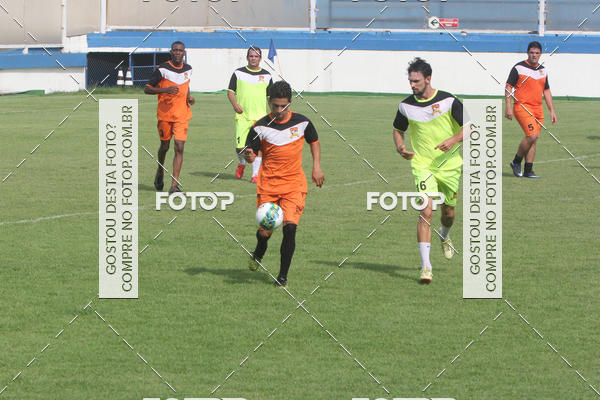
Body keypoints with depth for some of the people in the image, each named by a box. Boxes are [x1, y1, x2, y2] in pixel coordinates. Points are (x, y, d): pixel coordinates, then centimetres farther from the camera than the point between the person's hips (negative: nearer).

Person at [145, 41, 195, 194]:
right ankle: (160, 172, 43)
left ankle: (174, 185, -12)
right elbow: (147, 89, -7)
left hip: (182, 115, 2)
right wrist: (165, 90, -21)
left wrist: (189, 97, 8)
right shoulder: (162, 69, -8)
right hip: (165, 114, -2)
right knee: (164, 146, 11)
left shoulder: (188, 69, 7)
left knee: (179, 148, -10)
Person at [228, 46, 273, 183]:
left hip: (260, 115, 1)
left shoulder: (266, 76, 9)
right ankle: (241, 163, 27)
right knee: (240, 147, -5)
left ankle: (255, 174, -3)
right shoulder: (238, 73, 5)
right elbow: (230, 91, 8)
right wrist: (234, 104, -11)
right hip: (242, 115, -1)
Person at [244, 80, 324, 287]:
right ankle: (258, 254, 35)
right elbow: (250, 152, 0)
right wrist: (249, 156, -24)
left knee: (290, 226, -16)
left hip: (294, 184, 0)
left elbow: (314, 141, 19)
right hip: (268, 184, 0)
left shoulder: (301, 122, 1)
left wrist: (316, 167, 10)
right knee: (265, 230, -3)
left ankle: (283, 275, -4)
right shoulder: (261, 126, -4)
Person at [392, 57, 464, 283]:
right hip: (423, 166, 0)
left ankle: (445, 237, 52)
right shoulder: (406, 106, -2)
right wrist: (400, 147, -5)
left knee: (448, 212, 15)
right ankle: (425, 266, -19)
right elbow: (398, 130, 16)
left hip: (449, 165, 0)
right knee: (426, 212, -17)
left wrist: (454, 140, -23)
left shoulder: (448, 101, -9)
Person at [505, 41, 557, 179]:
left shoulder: (543, 70, 14)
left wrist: (552, 110, 17)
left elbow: (546, 91, 22)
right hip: (522, 107, -6)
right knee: (532, 135, -19)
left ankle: (528, 170, 7)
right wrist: (508, 107, -12)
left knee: (533, 139, 3)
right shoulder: (519, 68, -4)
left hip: (538, 108, 6)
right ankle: (516, 162, -1)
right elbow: (508, 87, -3)